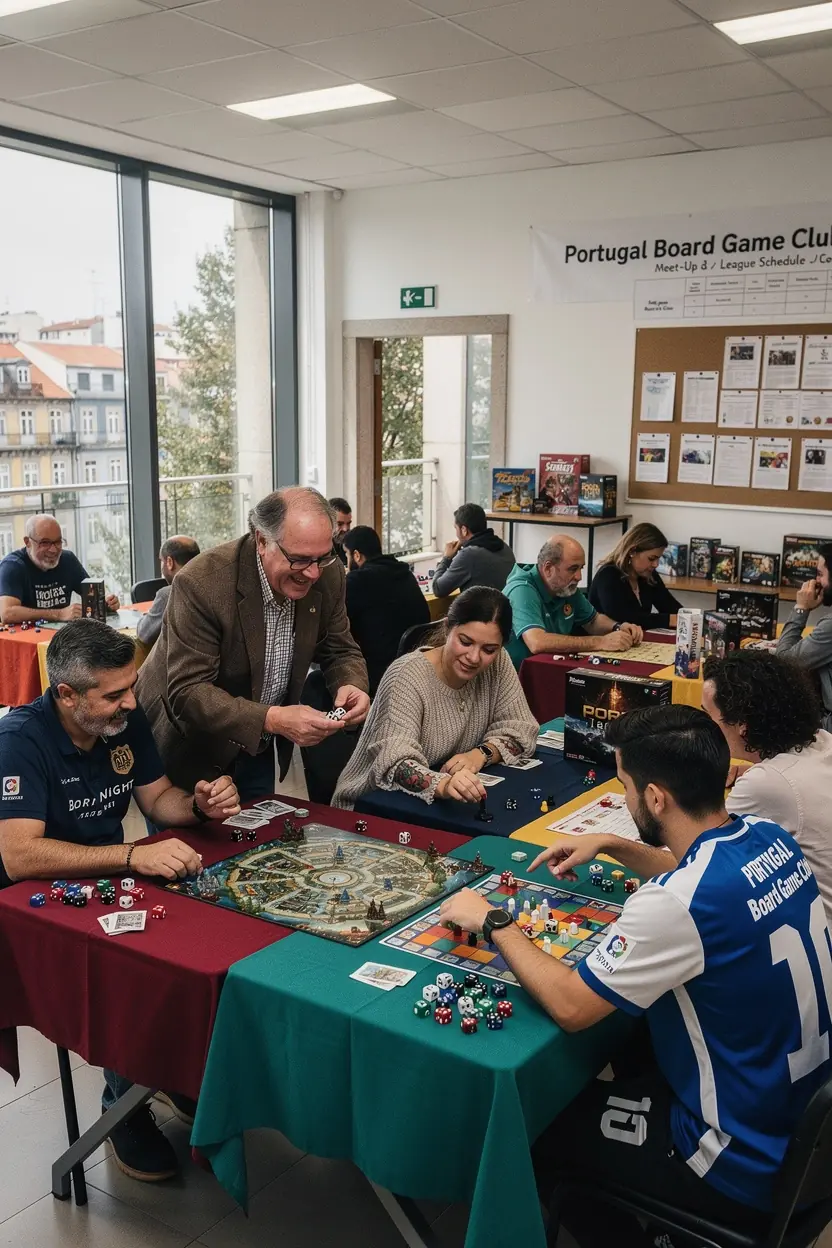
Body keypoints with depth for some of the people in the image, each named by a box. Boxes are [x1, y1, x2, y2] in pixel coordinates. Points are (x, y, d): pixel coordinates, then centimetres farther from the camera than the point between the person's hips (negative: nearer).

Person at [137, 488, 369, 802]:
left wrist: (351, 686, -23)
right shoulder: (201, 583, -30)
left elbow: (340, 651, 1)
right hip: (187, 749, -5)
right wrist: (272, 719, -43)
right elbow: (187, 693, -31)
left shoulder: (327, 575, -13)